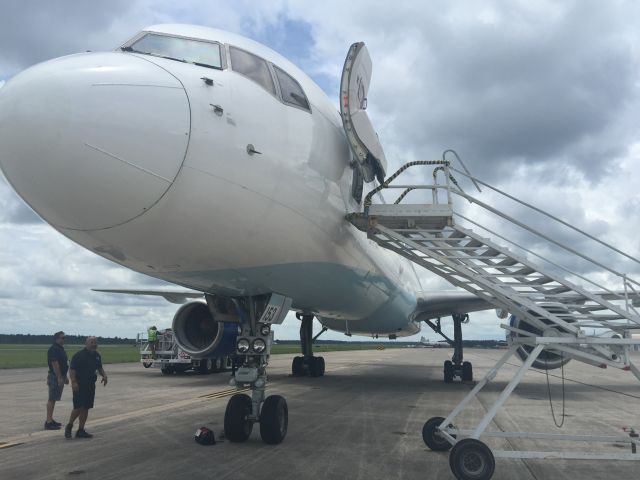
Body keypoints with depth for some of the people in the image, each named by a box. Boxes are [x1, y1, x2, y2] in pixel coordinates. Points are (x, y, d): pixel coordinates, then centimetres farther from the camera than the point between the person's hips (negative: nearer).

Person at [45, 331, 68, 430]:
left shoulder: (60, 348, 16)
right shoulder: (53, 349, -15)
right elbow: (55, 364, -22)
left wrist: (65, 376, 24)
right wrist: (59, 377, -25)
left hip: (60, 376, 10)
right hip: (55, 377, -10)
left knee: (53, 399, 14)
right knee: (52, 399, -7)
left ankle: (50, 420, 21)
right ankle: (48, 422, -6)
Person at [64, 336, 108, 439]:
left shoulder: (97, 356, 11)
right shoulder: (79, 355, -11)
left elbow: (100, 368, 23)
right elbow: (72, 369, -14)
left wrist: (104, 375, 5)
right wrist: (73, 382, -24)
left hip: (90, 385, 7)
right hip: (79, 385, -7)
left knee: (85, 408, 9)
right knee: (78, 407, -9)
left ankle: (81, 431, 17)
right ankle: (69, 426, 14)